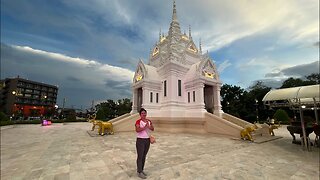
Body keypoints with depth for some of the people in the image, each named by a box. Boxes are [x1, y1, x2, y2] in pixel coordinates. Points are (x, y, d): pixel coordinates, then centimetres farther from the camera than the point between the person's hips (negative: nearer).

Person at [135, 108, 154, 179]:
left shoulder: (149, 121, 5)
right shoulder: (138, 121, -13)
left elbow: (153, 129, -3)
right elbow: (137, 130, -25)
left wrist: (149, 126, -22)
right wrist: (145, 127, -32)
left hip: (147, 140, 6)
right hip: (140, 140, -6)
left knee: (144, 156, 16)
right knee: (140, 156, 2)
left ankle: (141, 170, 31)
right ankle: (139, 172, 16)